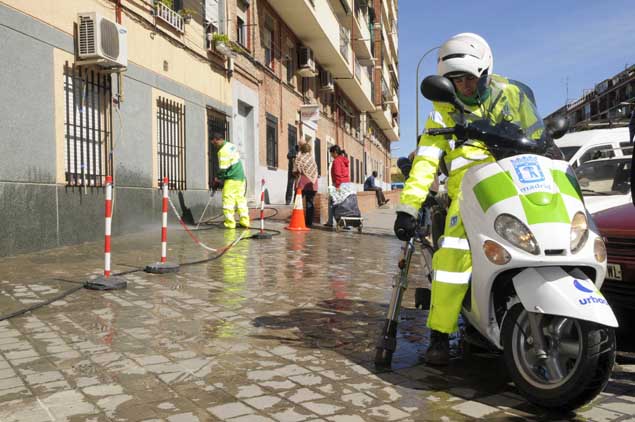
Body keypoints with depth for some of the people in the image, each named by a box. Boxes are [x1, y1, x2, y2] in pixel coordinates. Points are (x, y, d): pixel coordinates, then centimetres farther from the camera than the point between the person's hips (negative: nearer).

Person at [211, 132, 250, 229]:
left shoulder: (223, 150, -14)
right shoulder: (232, 146, 14)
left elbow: (223, 168, -15)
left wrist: (218, 179, -1)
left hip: (232, 179, -9)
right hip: (241, 177, 9)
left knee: (228, 200, -4)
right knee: (240, 198, 10)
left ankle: (230, 222, -4)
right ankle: (244, 220, 9)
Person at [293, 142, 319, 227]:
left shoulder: (299, 157, -3)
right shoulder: (312, 157, 10)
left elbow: (295, 171, -8)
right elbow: (316, 170, 10)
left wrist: (297, 175, 11)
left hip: (303, 183, -4)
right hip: (312, 183, 4)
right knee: (310, 203, 7)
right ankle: (309, 223, 6)